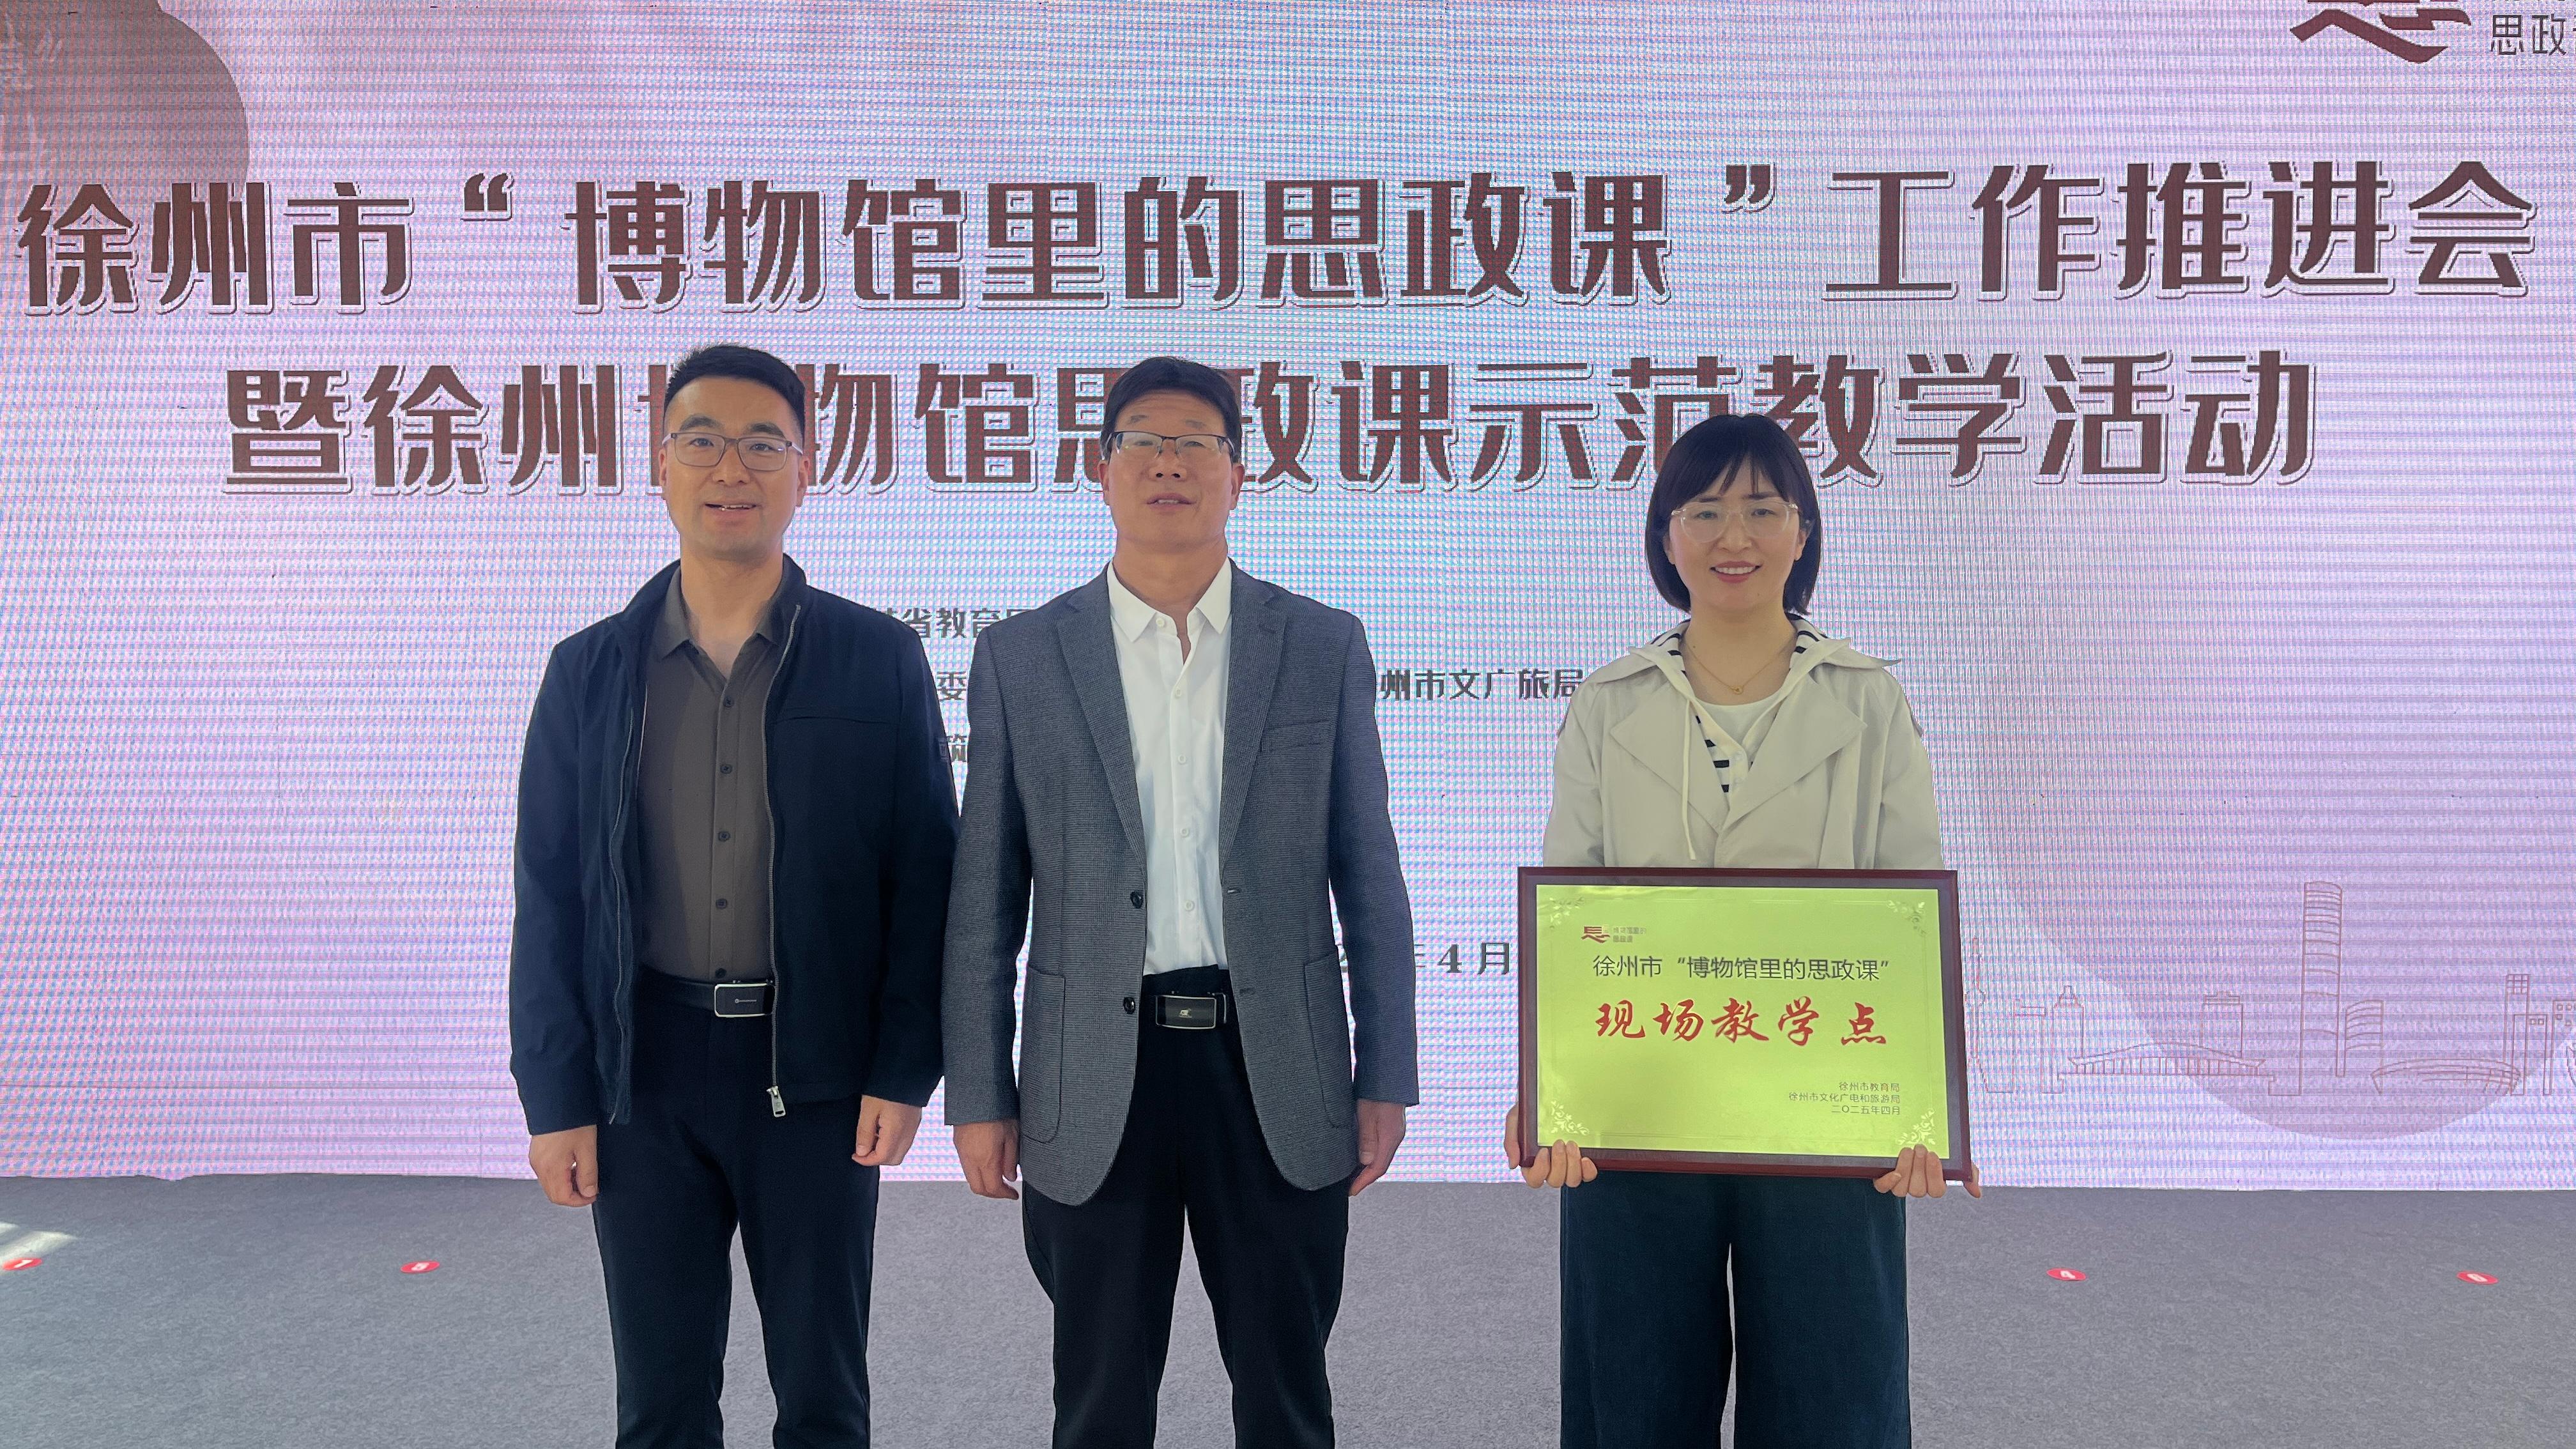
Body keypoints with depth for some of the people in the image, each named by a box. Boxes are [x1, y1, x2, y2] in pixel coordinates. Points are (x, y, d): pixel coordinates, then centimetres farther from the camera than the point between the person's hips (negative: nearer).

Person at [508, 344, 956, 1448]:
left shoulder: (879, 661, -1)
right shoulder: (590, 671, 4)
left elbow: (922, 881, -1)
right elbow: (550, 900, 4)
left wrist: (903, 1073, -6)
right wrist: (555, 1102, 0)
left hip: (816, 1074, -1)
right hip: (645, 1072, 2)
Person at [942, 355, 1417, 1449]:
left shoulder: (1324, 647, 4)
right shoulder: (1019, 658, 3)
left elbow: (1368, 877, 5)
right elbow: (985, 899, 4)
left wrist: (1385, 1078, 2)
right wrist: (978, 1097, 2)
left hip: (1278, 1072, 0)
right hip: (1093, 1087, 0)